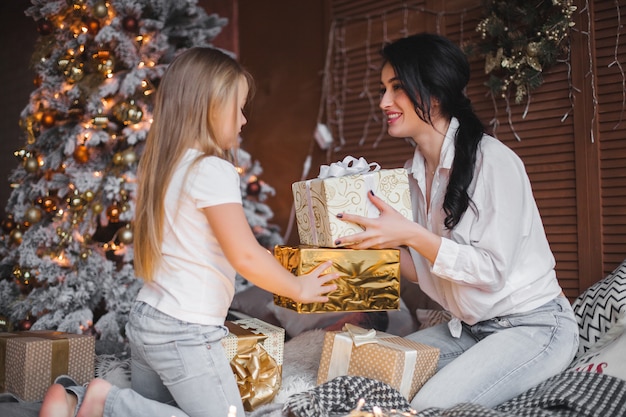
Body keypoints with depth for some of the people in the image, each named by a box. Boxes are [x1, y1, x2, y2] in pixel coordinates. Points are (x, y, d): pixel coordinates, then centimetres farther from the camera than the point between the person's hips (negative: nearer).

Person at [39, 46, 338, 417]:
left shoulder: (165, 166, 8)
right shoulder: (213, 170, -17)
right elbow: (245, 255, -21)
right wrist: (298, 288, -6)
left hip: (147, 318, 9)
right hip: (185, 334, -9)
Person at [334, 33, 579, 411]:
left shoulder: (493, 161, -19)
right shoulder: (414, 172, 4)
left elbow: (493, 271, -22)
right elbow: (425, 272, 6)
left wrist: (411, 235, -27)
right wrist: (383, 240, -11)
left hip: (533, 325, -7)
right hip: (469, 327, 7)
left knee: (429, 407, -23)